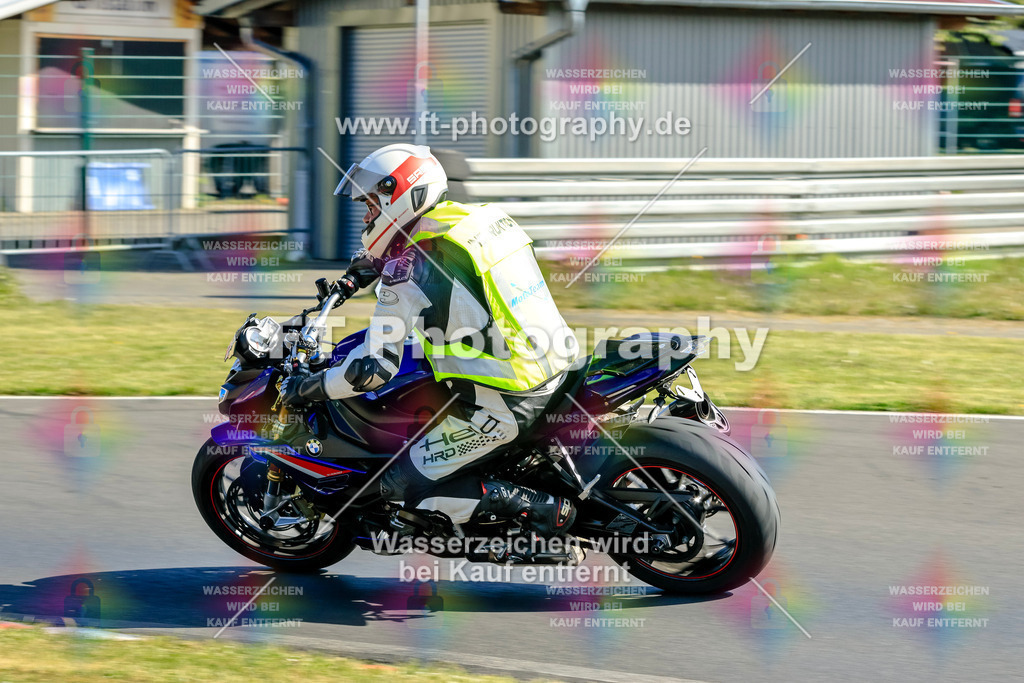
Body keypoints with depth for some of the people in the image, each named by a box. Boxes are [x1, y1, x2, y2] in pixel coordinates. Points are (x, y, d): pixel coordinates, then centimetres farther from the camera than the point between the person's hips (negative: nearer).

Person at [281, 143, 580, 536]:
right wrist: (379, 265, 39)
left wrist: (307, 390, -2)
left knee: (400, 487, -1)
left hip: (499, 407, -9)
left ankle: (542, 509, -10)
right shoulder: (483, 218, 7)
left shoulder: (409, 269, -16)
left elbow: (376, 367, -16)